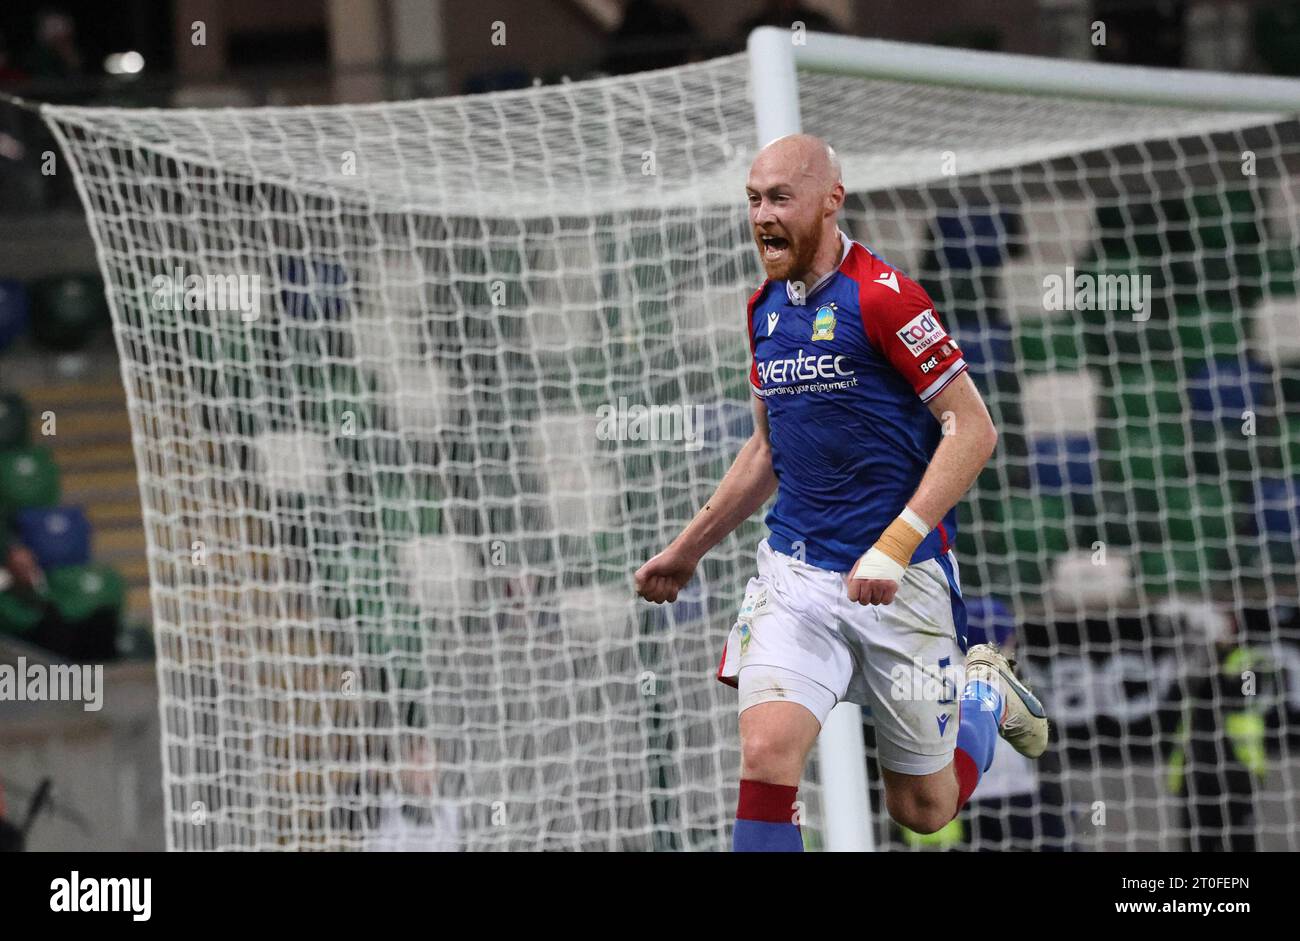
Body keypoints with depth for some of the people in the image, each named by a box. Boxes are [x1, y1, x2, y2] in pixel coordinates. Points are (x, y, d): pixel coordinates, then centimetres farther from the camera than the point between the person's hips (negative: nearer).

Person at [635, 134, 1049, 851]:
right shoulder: (764, 309, 9)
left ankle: (986, 693, 39)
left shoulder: (883, 297, -13)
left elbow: (973, 428, -15)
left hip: (903, 578, -5)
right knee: (766, 751, -20)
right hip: (793, 571, 5)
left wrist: (895, 547, -23)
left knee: (922, 811, 9)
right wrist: (689, 548, 21)